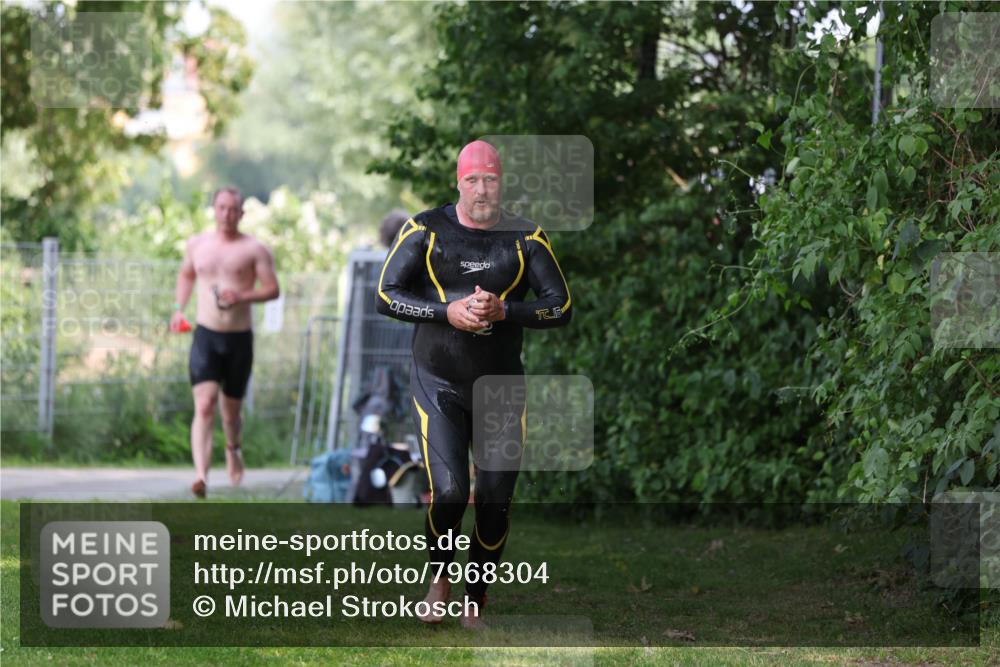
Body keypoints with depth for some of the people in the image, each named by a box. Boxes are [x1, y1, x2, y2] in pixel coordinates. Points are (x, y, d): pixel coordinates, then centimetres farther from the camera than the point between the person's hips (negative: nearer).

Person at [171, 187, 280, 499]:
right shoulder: (197, 244, 9)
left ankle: (233, 449, 47)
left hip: (239, 338, -1)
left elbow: (272, 289, -4)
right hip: (205, 336, 1)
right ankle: (201, 475, -27)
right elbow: (186, 275, 27)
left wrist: (243, 296, -21)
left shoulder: (254, 249, -2)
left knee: (231, 411, 13)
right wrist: (179, 308, 13)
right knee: (204, 407, -16)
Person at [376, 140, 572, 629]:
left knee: (495, 500, 2)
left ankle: (476, 602, 19)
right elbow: (386, 296, -6)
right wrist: (448, 312, -19)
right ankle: (440, 576, 14)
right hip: (439, 383, -2)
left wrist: (503, 311, -20)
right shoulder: (426, 230, -5)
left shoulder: (526, 238, -1)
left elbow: (561, 308, -4)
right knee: (449, 492, -15)